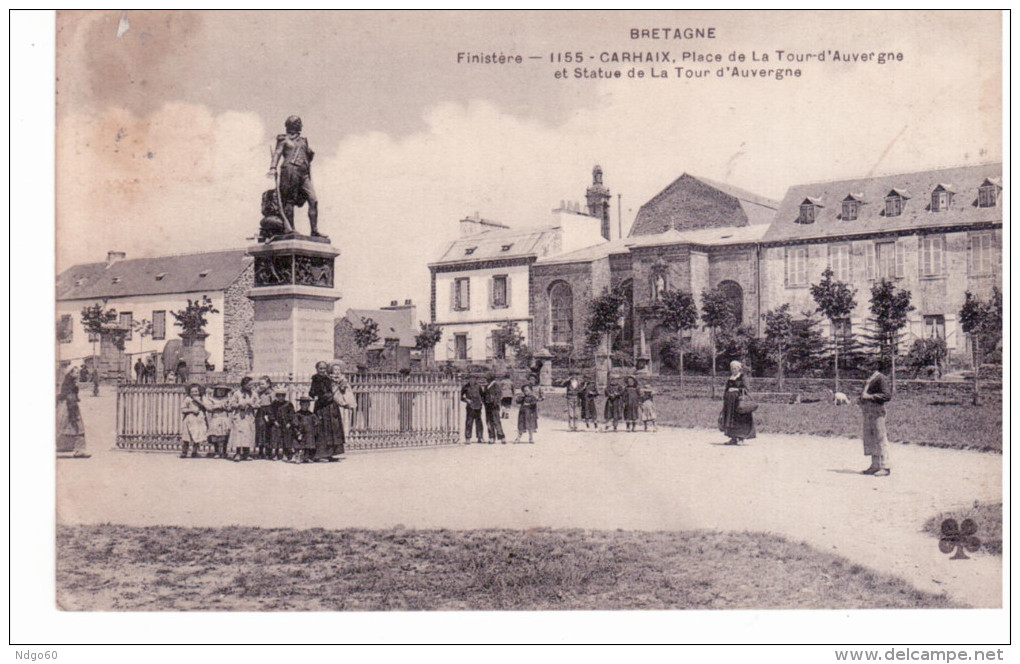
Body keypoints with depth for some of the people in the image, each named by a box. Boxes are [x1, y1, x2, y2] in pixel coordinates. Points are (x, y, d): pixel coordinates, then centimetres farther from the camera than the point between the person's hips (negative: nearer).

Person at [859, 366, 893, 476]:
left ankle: (885, 467, -6)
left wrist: (870, 396, -21)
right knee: (870, 439, 11)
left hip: (877, 411, -10)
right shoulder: (869, 379, 18)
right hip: (868, 412, 10)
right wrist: (861, 399, 11)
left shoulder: (880, 378, -10)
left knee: (880, 438, -8)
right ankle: (875, 466, 17)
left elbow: (887, 395, -18)